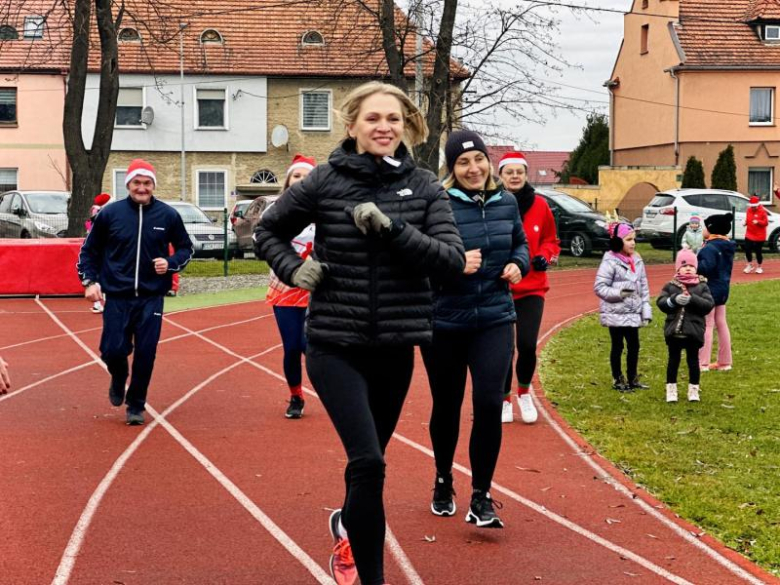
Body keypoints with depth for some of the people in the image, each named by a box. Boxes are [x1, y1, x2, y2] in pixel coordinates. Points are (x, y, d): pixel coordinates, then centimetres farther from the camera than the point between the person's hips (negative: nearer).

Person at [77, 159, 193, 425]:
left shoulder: (168, 215, 0)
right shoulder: (110, 213, -1)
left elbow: (185, 248, 13)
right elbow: (89, 249, 9)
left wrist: (171, 263, -7)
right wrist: (89, 280, -2)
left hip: (151, 298, 0)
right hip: (117, 297, 0)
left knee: (145, 355, 0)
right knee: (113, 351, -4)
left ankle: (136, 406, 17)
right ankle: (118, 379, 31)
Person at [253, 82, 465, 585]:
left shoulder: (424, 187, 0)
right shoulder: (325, 181, -4)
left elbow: (453, 260, -10)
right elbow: (268, 231, 11)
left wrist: (393, 229, -21)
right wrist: (294, 270, -7)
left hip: (395, 347, 3)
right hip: (335, 344, -3)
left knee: (369, 459, 18)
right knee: (368, 462, -16)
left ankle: (347, 526, 49)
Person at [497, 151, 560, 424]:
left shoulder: (540, 205, 1)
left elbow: (551, 240, 12)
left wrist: (545, 255, -8)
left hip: (531, 288, 1)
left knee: (527, 345, -8)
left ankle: (524, 393, 21)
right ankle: (505, 400, 25)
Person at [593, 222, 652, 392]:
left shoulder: (637, 260, 6)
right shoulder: (610, 261, -13)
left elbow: (644, 287, 10)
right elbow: (599, 287, -14)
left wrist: (646, 310, 6)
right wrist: (619, 293, -25)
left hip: (633, 313, 6)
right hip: (616, 313, -6)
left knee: (634, 346, 11)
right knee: (617, 346, 5)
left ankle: (632, 379, 25)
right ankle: (617, 380, 18)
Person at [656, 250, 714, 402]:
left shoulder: (702, 286, -1)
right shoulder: (670, 286, 1)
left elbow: (709, 304, -11)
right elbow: (660, 302, -7)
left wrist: (692, 300, -24)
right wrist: (674, 300, -25)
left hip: (694, 331, -1)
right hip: (673, 331, 1)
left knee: (693, 360, 9)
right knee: (673, 360, 10)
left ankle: (693, 390, 20)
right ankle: (671, 389, 20)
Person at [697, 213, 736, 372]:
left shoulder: (710, 247, -21)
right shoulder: (728, 247, 10)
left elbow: (706, 268, -32)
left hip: (710, 290, -9)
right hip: (722, 289, 9)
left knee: (706, 325, -5)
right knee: (721, 324, 14)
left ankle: (703, 363, -4)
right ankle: (724, 361, 20)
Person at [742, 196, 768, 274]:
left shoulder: (762, 211, -12)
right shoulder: (748, 210, 4)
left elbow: (766, 223, -12)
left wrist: (758, 222, -27)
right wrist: (745, 222, -5)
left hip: (759, 236, -5)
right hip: (749, 234, 5)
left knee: (758, 251, 2)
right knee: (747, 249, 0)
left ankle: (759, 267, 21)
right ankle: (750, 265, 20)